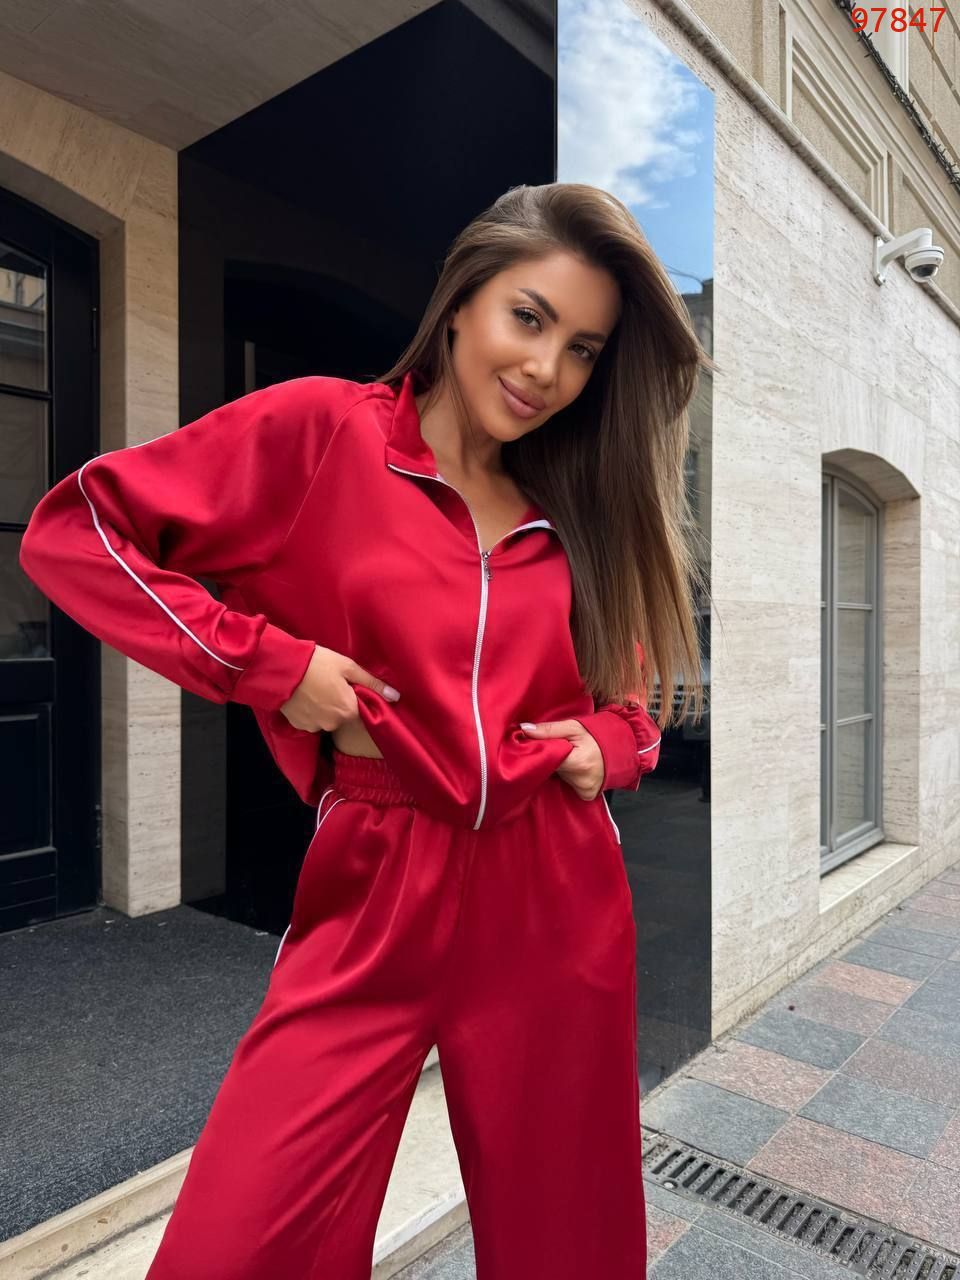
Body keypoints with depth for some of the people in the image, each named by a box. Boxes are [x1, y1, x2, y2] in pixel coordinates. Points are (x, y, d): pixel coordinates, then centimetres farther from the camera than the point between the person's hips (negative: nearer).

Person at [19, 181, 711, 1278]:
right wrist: (269, 661, -12)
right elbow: (71, 530, -6)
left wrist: (607, 744, -2)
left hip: (556, 904, 4)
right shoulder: (323, 428, -4)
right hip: (373, 900, -3)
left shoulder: (581, 510, 10)